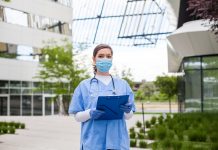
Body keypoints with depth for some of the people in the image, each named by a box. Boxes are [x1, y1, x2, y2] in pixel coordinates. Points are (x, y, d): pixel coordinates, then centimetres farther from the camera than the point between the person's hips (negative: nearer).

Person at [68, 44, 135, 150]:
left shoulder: (122, 84, 11)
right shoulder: (84, 86, 5)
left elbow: (129, 116, 12)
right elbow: (77, 116, 4)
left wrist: (127, 110, -11)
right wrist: (90, 113, -16)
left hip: (117, 140, 2)